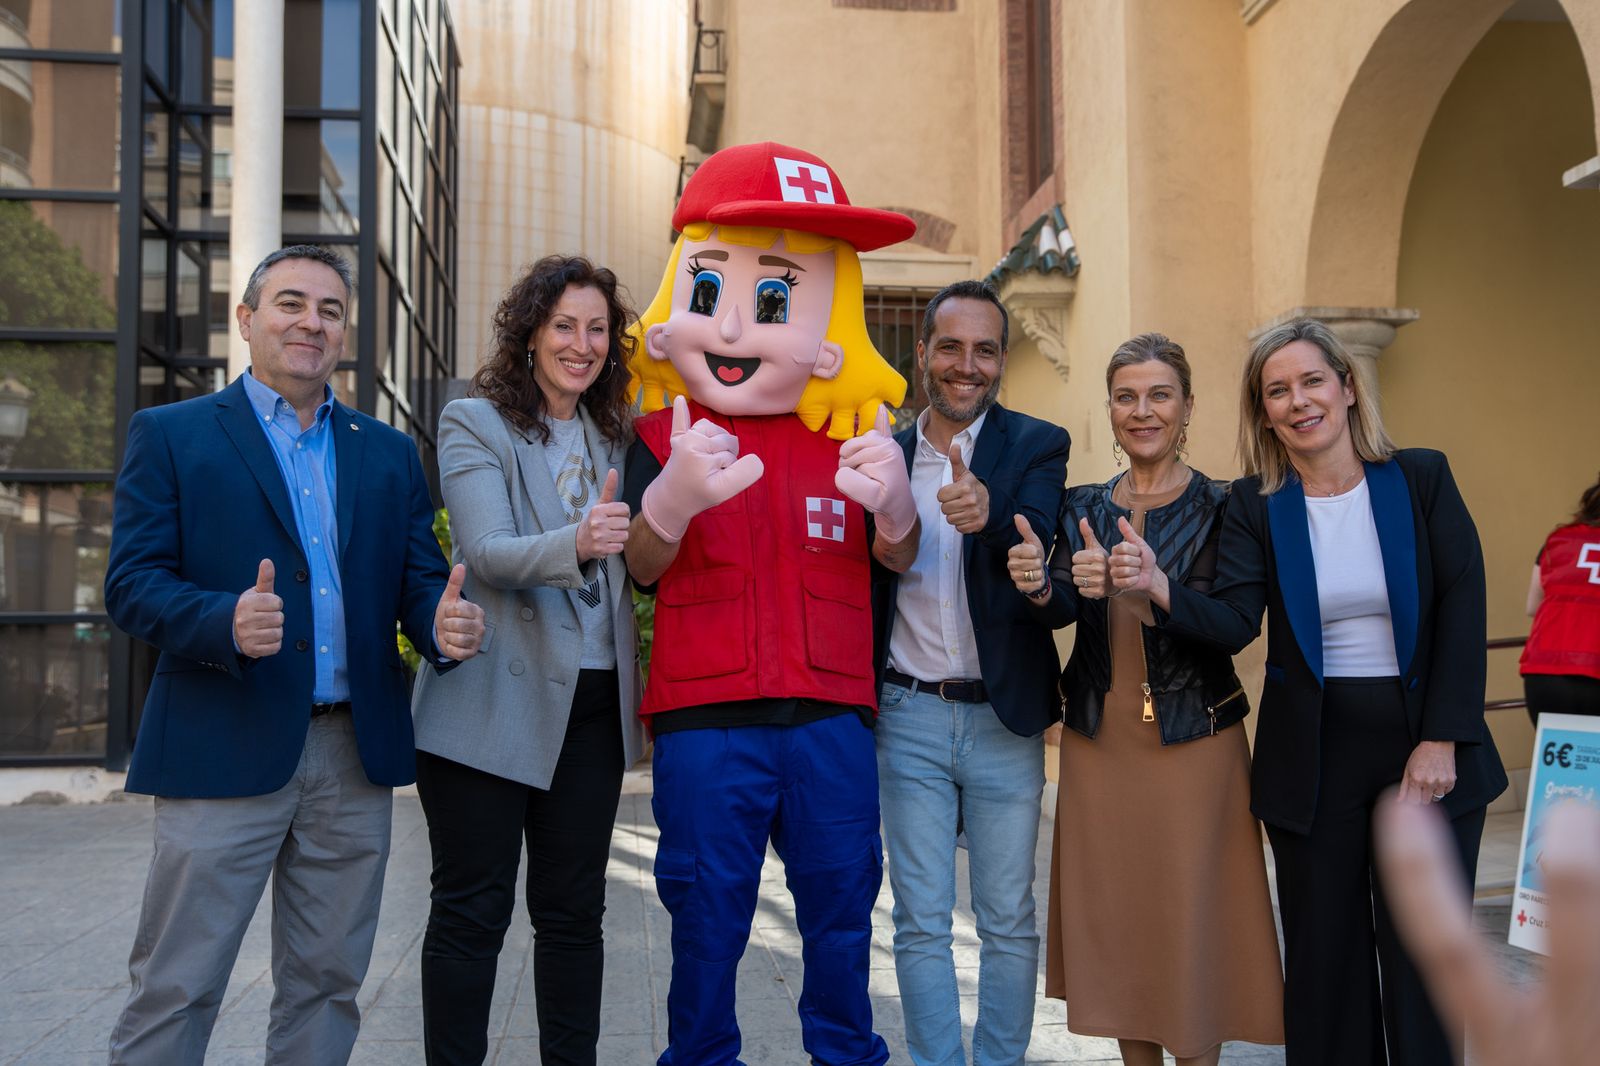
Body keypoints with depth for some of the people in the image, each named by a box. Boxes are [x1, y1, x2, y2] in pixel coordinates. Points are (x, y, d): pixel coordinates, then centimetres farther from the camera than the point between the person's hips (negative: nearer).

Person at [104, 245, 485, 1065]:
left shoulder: (389, 454, 14)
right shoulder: (169, 435, 4)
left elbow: (421, 578, 8)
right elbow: (131, 583, -5)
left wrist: (443, 624, -16)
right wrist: (227, 622, -24)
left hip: (356, 753, 4)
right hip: (225, 750, -3)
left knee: (327, 983, 13)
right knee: (174, 989, 2)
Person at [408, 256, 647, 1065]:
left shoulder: (616, 434, 12)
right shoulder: (473, 423, -3)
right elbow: (487, 552, -18)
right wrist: (573, 544, -36)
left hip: (590, 703, 5)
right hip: (491, 704, -4)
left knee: (573, 910, 12)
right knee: (472, 913, 4)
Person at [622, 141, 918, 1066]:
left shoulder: (845, 433, 5)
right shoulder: (667, 435, 1)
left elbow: (899, 558, 5)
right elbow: (641, 567, -7)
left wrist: (894, 502, -19)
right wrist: (672, 499, -29)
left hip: (832, 713, 2)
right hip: (706, 717, -2)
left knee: (842, 906, 15)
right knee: (708, 918, 10)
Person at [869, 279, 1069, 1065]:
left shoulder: (1037, 446, -2)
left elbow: (1040, 553, -21)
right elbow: (863, 581, 9)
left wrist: (990, 518, -41)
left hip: (1003, 717, -1)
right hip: (909, 715, 2)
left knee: (1008, 921, 9)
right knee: (921, 923, 8)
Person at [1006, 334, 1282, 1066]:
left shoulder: (1219, 509, -5)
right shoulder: (1082, 508, 6)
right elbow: (1064, 611, -6)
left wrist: (1151, 587, -36)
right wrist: (1040, 587, -29)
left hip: (1192, 741, -3)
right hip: (1099, 739, 4)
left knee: (1190, 922, 1)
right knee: (1115, 920, 11)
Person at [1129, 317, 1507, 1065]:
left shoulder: (1421, 478, -1)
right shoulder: (1255, 505, 0)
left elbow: (1463, 611, -4)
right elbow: (1234, 622, -10)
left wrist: (1441, 740, -10)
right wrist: (1160, 589, -30)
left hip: (1426, 749, 0)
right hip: (1313, 756, 0)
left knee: (1423, 953, 8)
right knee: (1325, 953, 9)